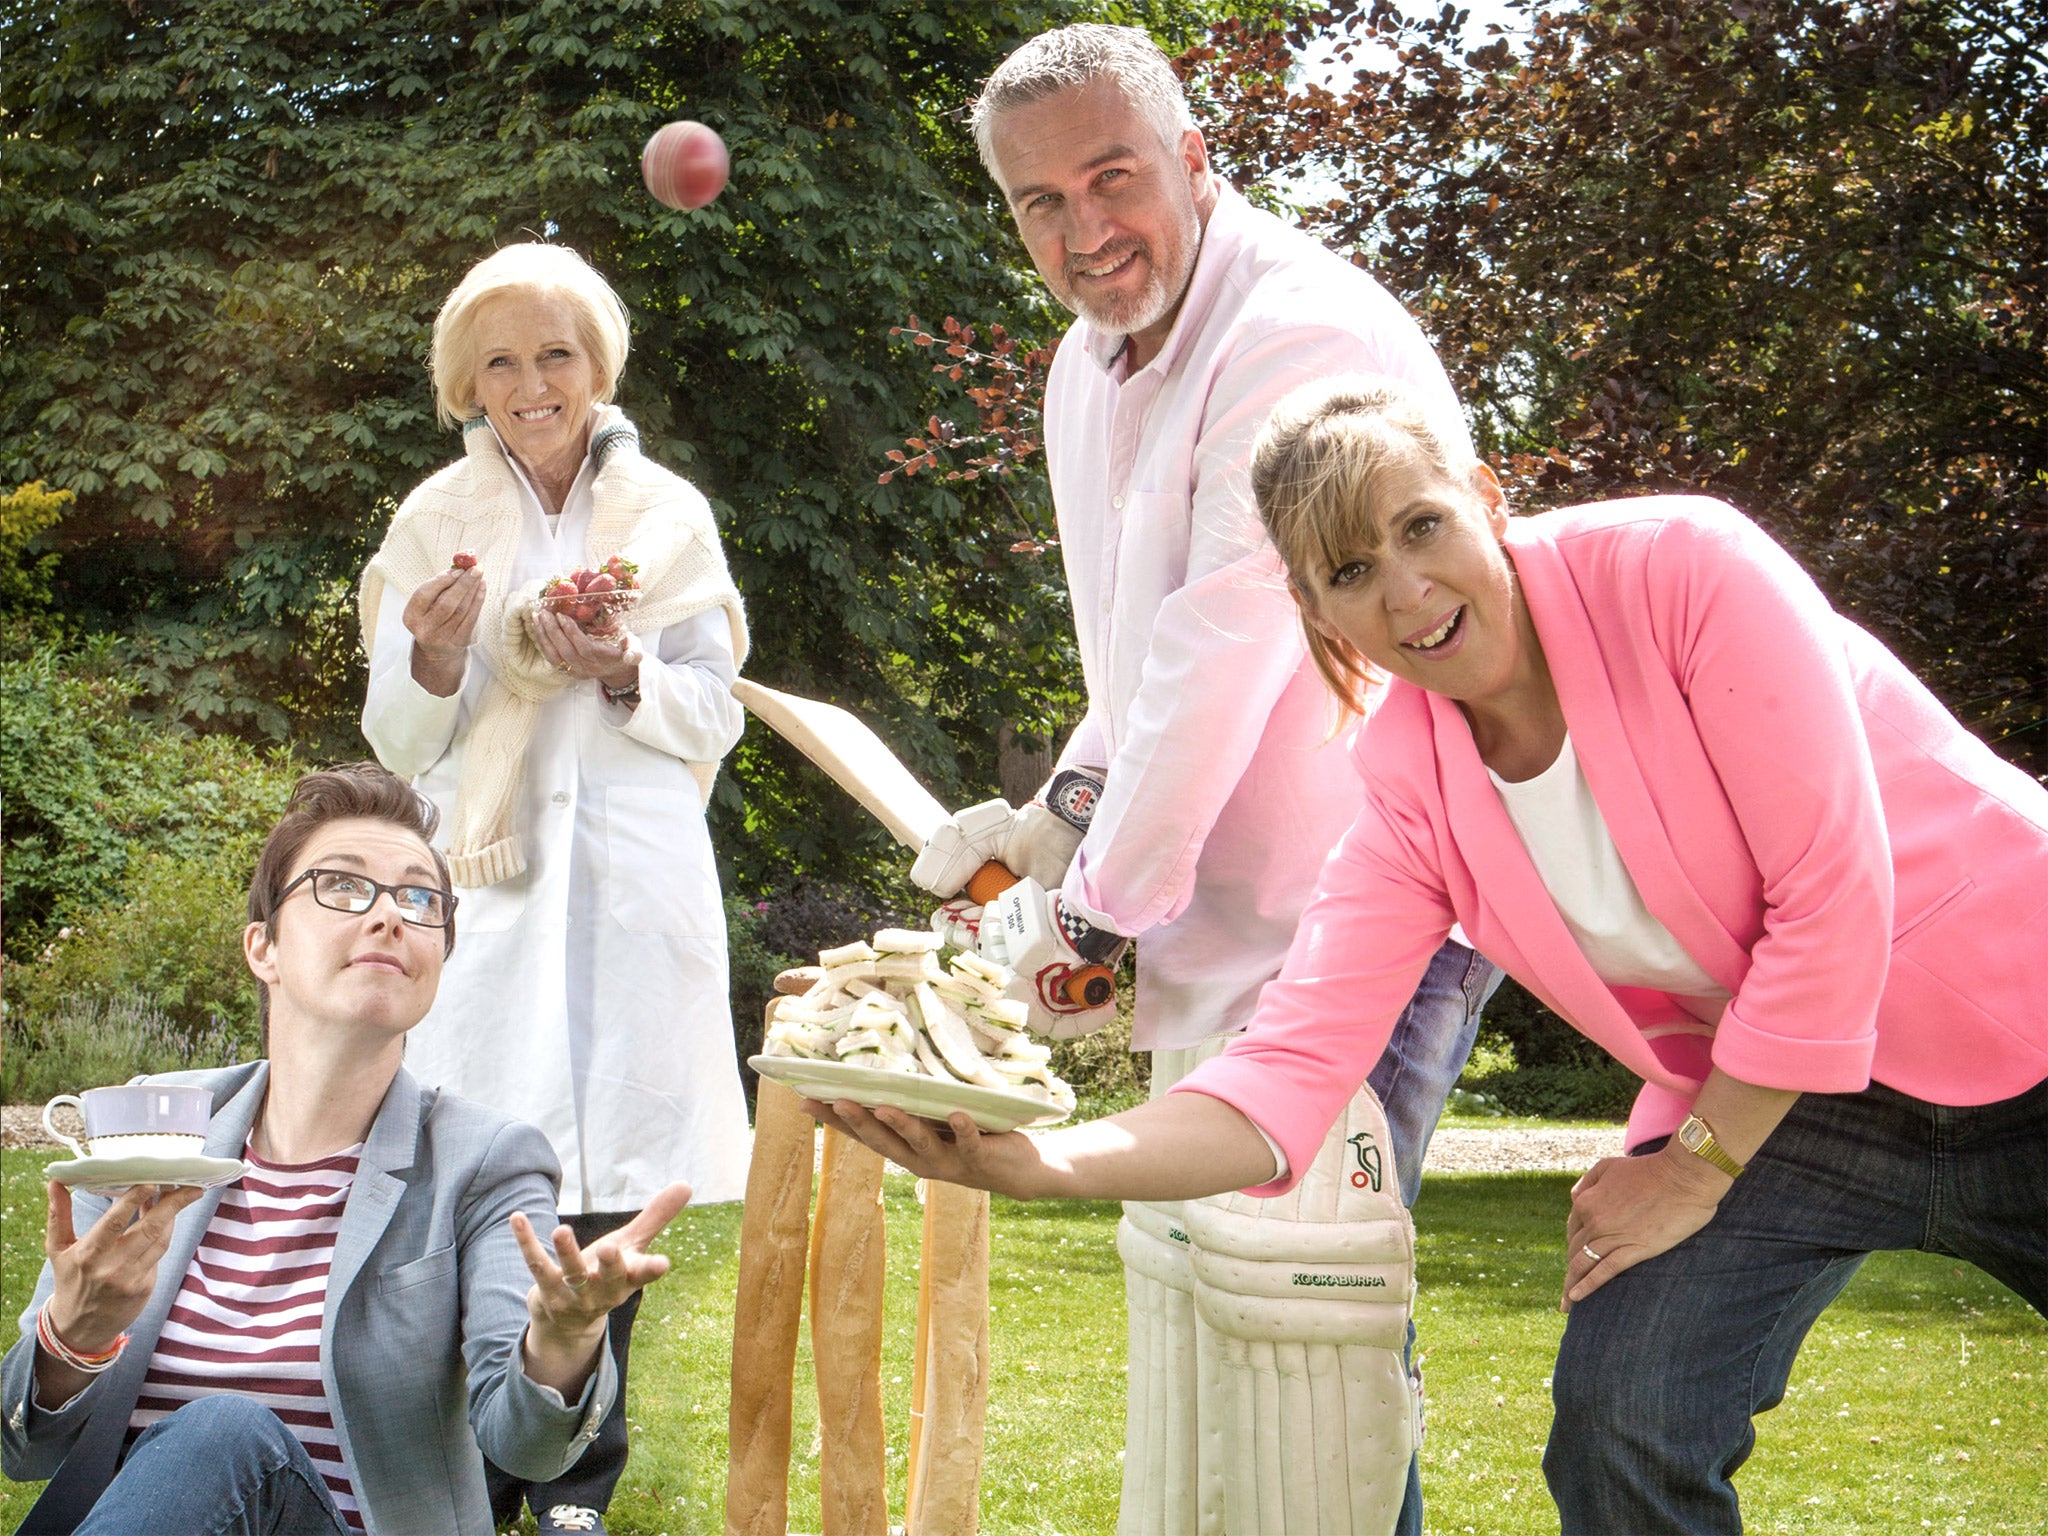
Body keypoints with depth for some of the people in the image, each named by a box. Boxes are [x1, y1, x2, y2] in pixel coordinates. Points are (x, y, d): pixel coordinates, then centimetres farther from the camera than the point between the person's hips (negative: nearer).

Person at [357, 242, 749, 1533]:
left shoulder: (669, 516, 8)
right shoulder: (436, 522, 8)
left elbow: (716, 717, 9)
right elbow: (398, 744, 9)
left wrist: (623, 675, -11)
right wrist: (435, 658, -12)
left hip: (633, 880, 0)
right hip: (485, 879, 0)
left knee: (606, 1171, -2)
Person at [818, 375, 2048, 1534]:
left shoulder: (1681, 566, -22)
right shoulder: (1413, 796, -9)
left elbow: (1833, 894, -21)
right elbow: (1288, 1076, -17)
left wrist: (1695, 1171, -14)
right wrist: (1037, 1162, -34)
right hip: (1791, 1100, 3)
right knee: (1622, 1418, -15)